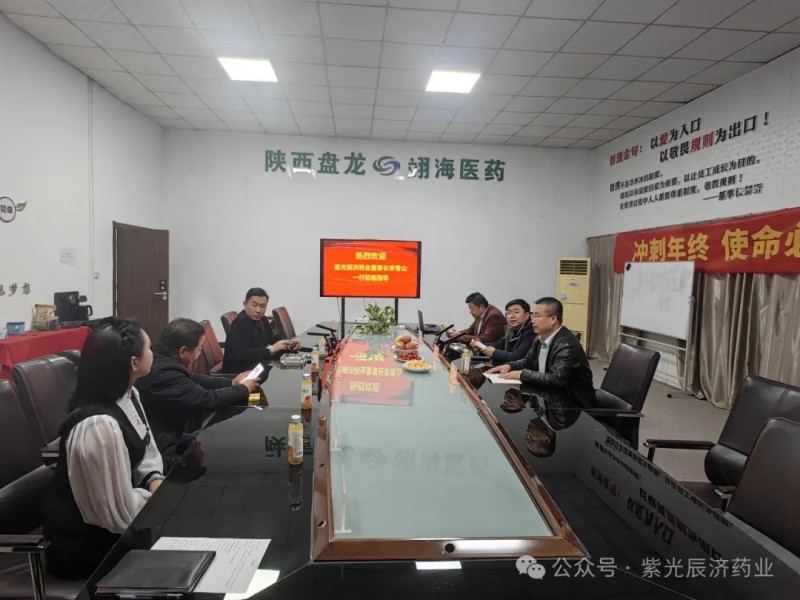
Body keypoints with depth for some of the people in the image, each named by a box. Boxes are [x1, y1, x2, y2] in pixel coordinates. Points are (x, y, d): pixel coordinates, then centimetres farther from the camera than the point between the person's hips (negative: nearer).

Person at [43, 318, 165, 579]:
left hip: (110, 519, 7)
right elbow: (122, 515, -27)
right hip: (84, 543, -7)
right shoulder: (99, 426, -33)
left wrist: (156, 482, -12)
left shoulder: (129, 395, -4)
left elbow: (147, 453, 6)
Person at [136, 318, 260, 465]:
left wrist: (232, 383, 10)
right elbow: (207, 400, -23)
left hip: (167, 436, 9)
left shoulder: (161, 360, -1)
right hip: (160, 450, -9)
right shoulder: (164, 374, -30)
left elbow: (193, 380, 13)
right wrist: (243, 389, -7)